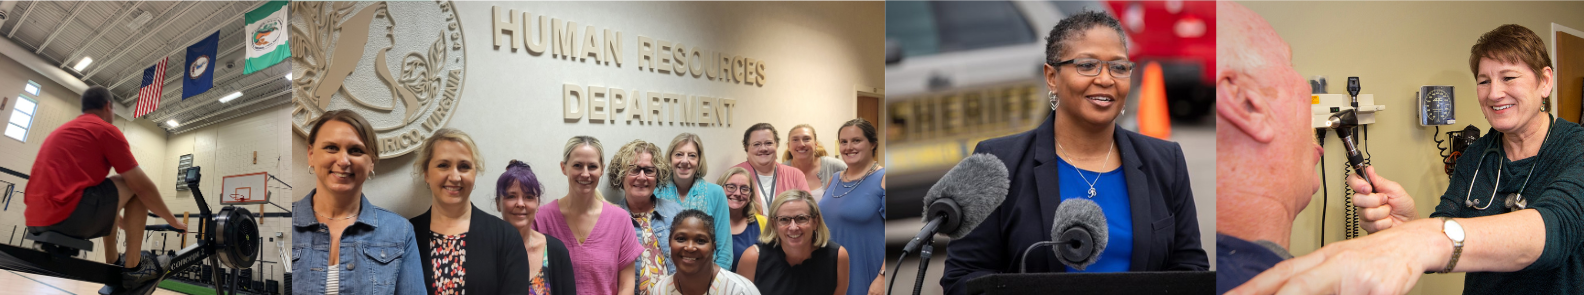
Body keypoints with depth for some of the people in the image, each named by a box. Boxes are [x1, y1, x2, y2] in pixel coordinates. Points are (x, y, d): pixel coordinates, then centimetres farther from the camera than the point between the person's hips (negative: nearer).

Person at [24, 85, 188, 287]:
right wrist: (173, 221, 14)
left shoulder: (61, 131, 28)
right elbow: (143, 187, 0)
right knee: (136, 186, 8)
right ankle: (133, 267, 3)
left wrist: (127, 225, 47)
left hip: (37, 222, 9)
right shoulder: (107, 130, 2)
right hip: (67, 215, -9)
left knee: (107, 197, 32)